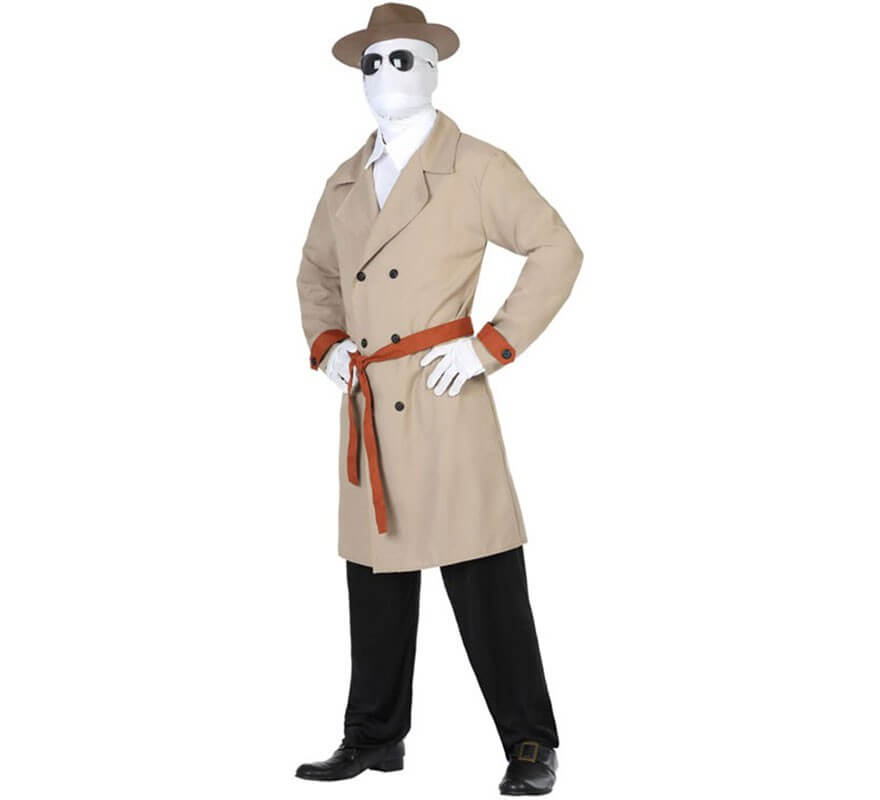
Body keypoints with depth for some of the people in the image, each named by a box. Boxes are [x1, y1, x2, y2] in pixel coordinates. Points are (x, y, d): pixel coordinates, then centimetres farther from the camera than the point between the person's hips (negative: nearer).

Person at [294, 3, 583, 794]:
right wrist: (326, 343, 11)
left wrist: (492, 345, -11)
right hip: (367, 410, 6)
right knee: (374, 575, 12)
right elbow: (316, 272, 29)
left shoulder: (477, 166, -1)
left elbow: (558, 251, -5)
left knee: (485, 580, -3)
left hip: (444, 401, -5)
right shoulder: (347, 181, 16)